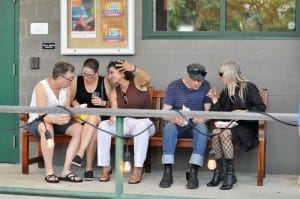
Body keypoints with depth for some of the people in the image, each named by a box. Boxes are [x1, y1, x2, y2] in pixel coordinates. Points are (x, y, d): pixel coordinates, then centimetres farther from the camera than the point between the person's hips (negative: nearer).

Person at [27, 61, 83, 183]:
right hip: (37, 121, -6)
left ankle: (66, 170, -23)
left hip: (58, 121, 6)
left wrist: (66, 118, -32)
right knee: (47, 128, -40)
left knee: (78, 129, -20)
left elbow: (67, 110, -6)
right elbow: (42, 115, -29)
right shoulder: (41, 87, -21)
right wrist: (56, 120, -49)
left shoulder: (66, 88, -2)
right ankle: (49, 172, -34)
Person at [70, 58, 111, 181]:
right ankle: (89, 167, -36)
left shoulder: (104, 82, 5)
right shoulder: (77, 81, 7)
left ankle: (80, 154, -45)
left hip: (101, 117, -1)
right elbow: (71, 99, 18)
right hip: (81, 117, 1)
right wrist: (75, 104, -4)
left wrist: (103, 103, -13)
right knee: (93, 129, -34)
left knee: (93, 118, -38)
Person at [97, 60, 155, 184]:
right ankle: (106, 167, -19)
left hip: (143, 122, -4)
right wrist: (113, 118, -26)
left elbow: (147, 78, -28)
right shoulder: (114, 92, 12)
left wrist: (133, 68, -49)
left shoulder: (137, 82, -3)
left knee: (140, 127, -40)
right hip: (124, 123, 5)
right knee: (103, 125, -22)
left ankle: (138, 170, -37)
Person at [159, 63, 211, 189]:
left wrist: (203, 118, -23)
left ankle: (193, 172, -38)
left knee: (202, 128, -34)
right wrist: (174, 119, -28)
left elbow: (208, 110, 0)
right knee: (169, 128, -34)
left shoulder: (205, 86, 1)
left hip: (196, 124, 0)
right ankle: (167, 172, -34)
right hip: (177, 124, 0)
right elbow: (165, 112, -5)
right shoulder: (173, 86, -3)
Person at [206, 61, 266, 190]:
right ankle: (218, 171, -21)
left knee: (225, 133, -33)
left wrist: (243, 112, -18)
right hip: (228, 125, 5)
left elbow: (261, 108, -8)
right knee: (215, 132, -28)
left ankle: (230, 173, -25)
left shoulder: (249, 87, -1)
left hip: (246, 127, -5)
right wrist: (215, 99, 5)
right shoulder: (225, 92, 17)